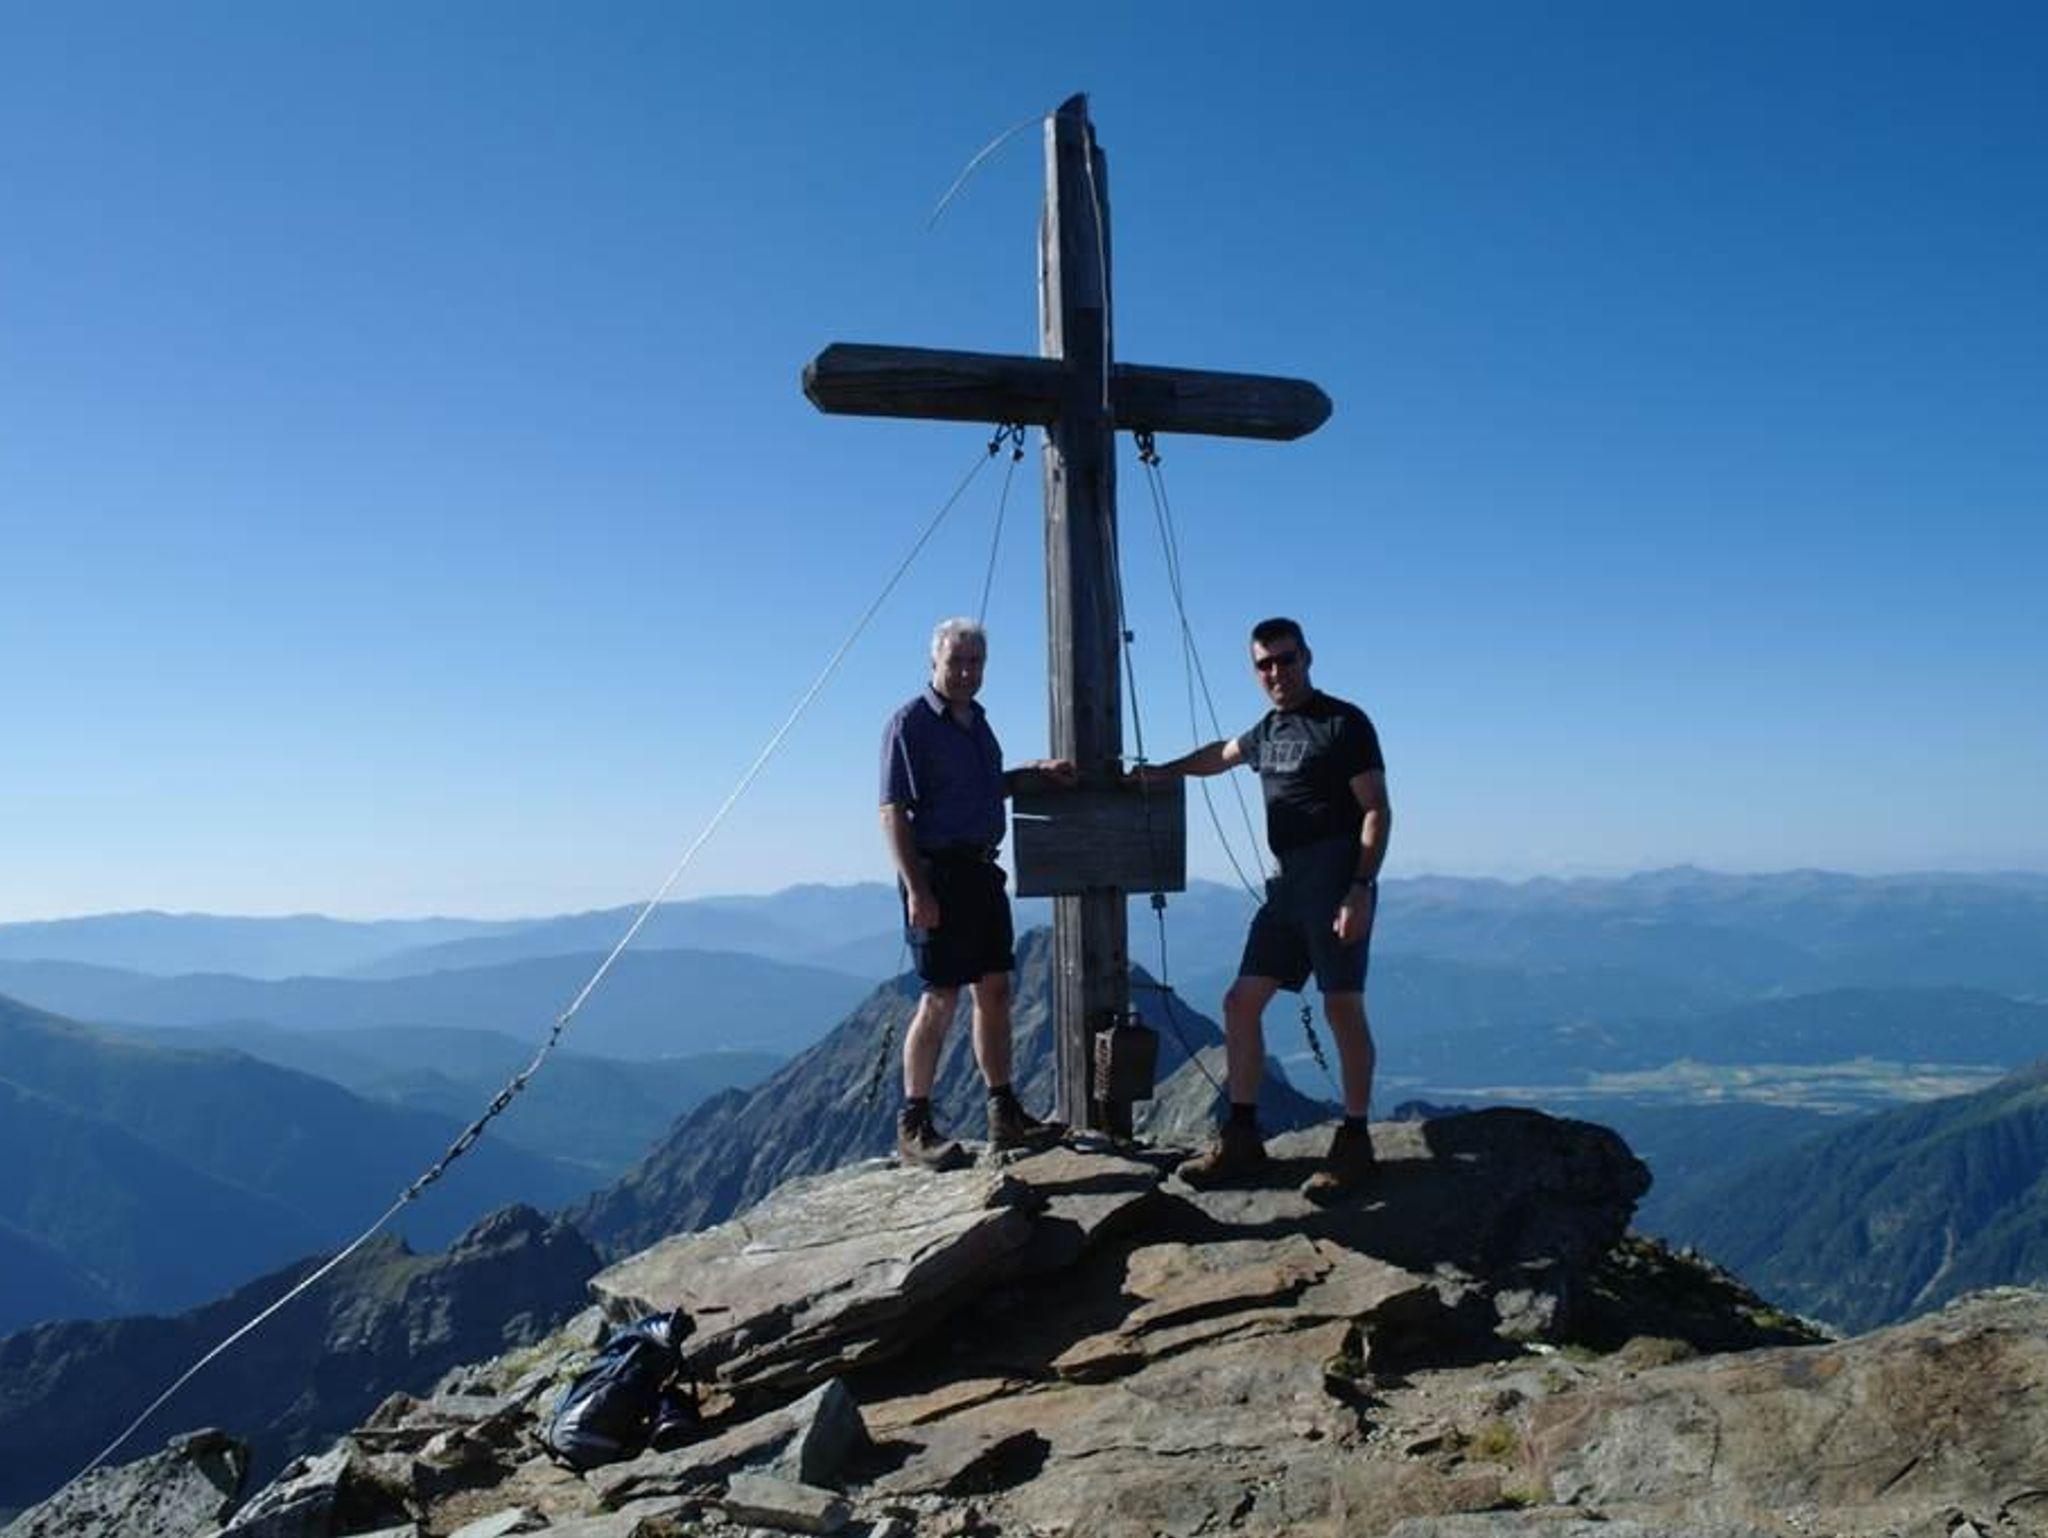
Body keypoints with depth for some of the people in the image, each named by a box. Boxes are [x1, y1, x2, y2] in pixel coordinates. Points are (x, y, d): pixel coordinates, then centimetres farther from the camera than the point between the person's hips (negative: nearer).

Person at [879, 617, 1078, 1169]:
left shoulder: (977, 721, 16)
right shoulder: (911, 723, -9)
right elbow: (893, 811, -14)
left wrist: (1038, 770, 17)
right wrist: (916, 889, -21)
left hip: (982, 870, 8)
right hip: (938, 872, -8)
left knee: (995, 991, 10)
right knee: (941, 998, -7)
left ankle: (1004, 1116, 19)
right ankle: (913, 1125, 3)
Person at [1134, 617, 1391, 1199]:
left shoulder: (1344, 723, -4)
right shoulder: (1269, 731, 19)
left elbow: (1377, 810, -10)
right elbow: (1222, 754, 41)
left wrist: (1361, 888, -19)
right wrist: (1162, 772, 34)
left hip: (1338, 875, -8)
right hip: (1287, 882, 8)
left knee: (1342, 1008, -9)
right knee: (1241, 1002, 3)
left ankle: (1354, 1145, 2)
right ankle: (1241, 1139, 9)